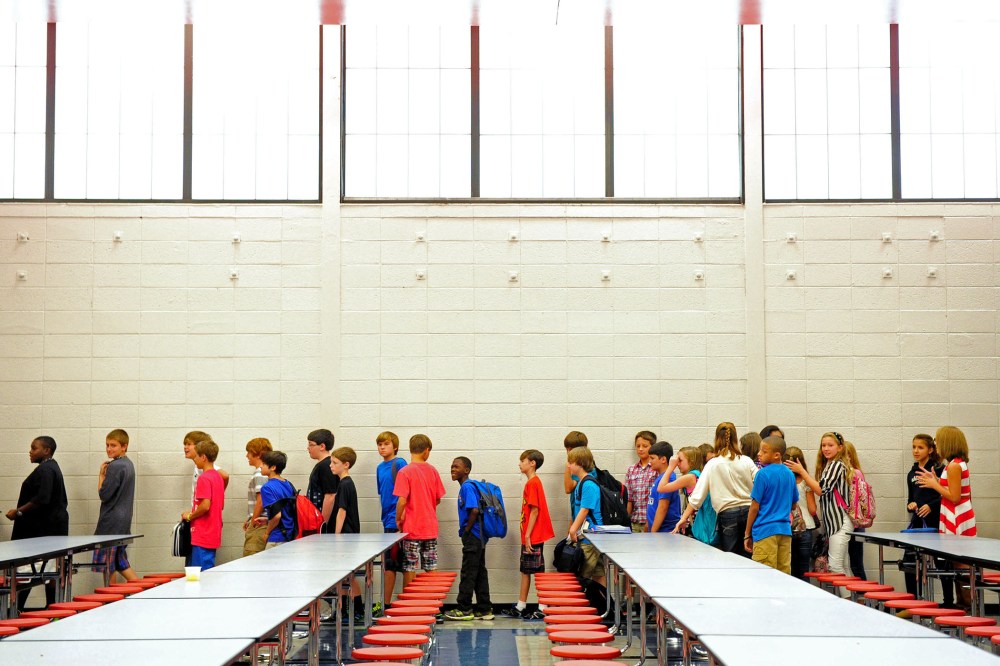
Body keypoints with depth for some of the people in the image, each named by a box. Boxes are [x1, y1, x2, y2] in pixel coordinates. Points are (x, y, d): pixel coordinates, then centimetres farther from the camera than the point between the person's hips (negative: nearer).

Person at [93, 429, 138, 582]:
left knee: (107, 564, 0)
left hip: (111, 522, -9)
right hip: (124, 521, 9)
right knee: (120, 561, 16)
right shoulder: (129, 464, 13)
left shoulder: (115, 466, -17)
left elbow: (104, 495, -17)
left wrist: (101, 475, -6)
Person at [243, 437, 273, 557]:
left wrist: (253, 522, -10)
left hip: (258, 526, -10)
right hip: (265, 525, 10)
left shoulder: (259, 474, -14)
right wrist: (250, 519, 15)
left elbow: (261, 502, -20)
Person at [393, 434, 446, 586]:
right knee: (431, 568, 11)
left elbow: (402, 501, -18)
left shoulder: (404, 472, -12)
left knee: (410, 568, 2)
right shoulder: (433, 471, 3)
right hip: (430, 528, 4)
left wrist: (398, 519, -3)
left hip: (412, 528, -4)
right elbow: (438, 500, 10)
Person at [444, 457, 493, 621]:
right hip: (479, 538, 10)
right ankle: (484, 609, 15)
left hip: (472, 537, -10)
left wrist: (466, 530, -14)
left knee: (468, 574, -2)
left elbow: (474, 510, -24)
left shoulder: (467, 487, -14)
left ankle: (464, 609, 4)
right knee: (480, 573, 11)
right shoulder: (466, 486, 14)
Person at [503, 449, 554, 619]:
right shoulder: (532, 482, 14)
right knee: (525, 570, 14)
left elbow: (534, 511, -20)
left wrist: (528, 535, -19)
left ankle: (542, 609, 0)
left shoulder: (533, 483, -15)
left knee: (538, 571, -4)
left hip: (533, 537, -10)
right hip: (529, 537, 10)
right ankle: (520, 607, 21)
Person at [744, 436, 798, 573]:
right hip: (785, 530, 7)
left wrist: (747, 534, -2)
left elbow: (755, 507, -8)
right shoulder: (789, 474, 9)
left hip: (765, 531, -7)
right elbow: (794, 503, 19)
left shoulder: (763, 474, -11)